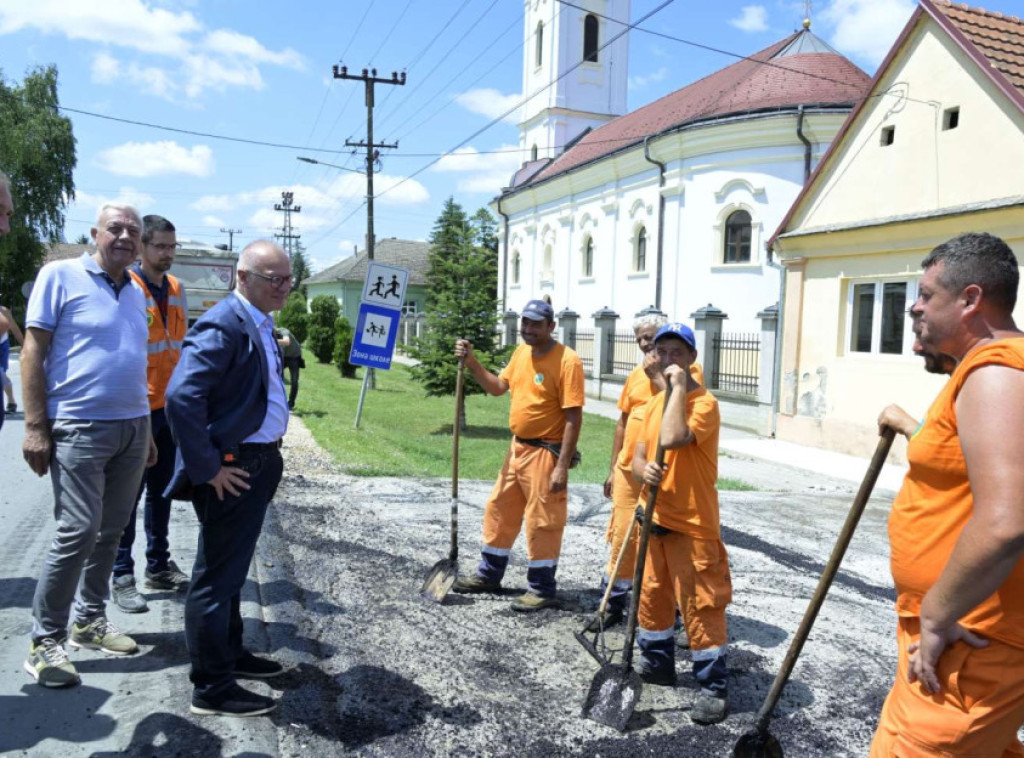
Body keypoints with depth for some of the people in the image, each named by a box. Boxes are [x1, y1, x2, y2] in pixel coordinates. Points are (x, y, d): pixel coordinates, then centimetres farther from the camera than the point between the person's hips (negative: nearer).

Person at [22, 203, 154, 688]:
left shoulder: (136, 293, 14)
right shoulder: (61, 276, -4)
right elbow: (33, 352, -7)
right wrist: (35, 428, -12)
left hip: (132, 427, 6)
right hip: (80, 428, -6)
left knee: (110, 530, 12)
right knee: (77, 533, -7)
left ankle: (90, 620, 27)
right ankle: (45, 641, 9)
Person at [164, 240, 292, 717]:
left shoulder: (261, 324, 12)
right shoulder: (224, 325, -19)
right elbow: (181, 397, -28)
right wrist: (208, 468, -23)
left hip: (258, 462, 10)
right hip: (232, 469, -10)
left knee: (231, 569, 22)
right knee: (217, 575, 2)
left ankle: (229, 654, 38)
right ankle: (211, 688, 15)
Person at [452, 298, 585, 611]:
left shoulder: (567, 360, -18)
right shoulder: (521, 352, 7)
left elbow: (574, 417, -19)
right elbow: (497, 387, 16)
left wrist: (562, 466, -22)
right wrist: (471, 362, 0)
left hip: (545, 453, -8)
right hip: (517, 447, 8)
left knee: (542, 522, 2)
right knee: (498, 511, 17)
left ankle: (542, 589, 18)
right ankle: (489, 574, 34)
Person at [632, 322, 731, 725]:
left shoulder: (705, 402, -14)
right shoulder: (654, 403, 9)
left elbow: (672, 439, -32)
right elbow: (638, 456, 8)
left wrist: (680, 386, -23)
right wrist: (644, 470, -16)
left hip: (692, 524, -7)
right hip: (654, 518, 7)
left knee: (701, 605, 0)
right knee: (652, 596, 18)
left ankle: (714, 686, 13)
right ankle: (657, 663, 36)